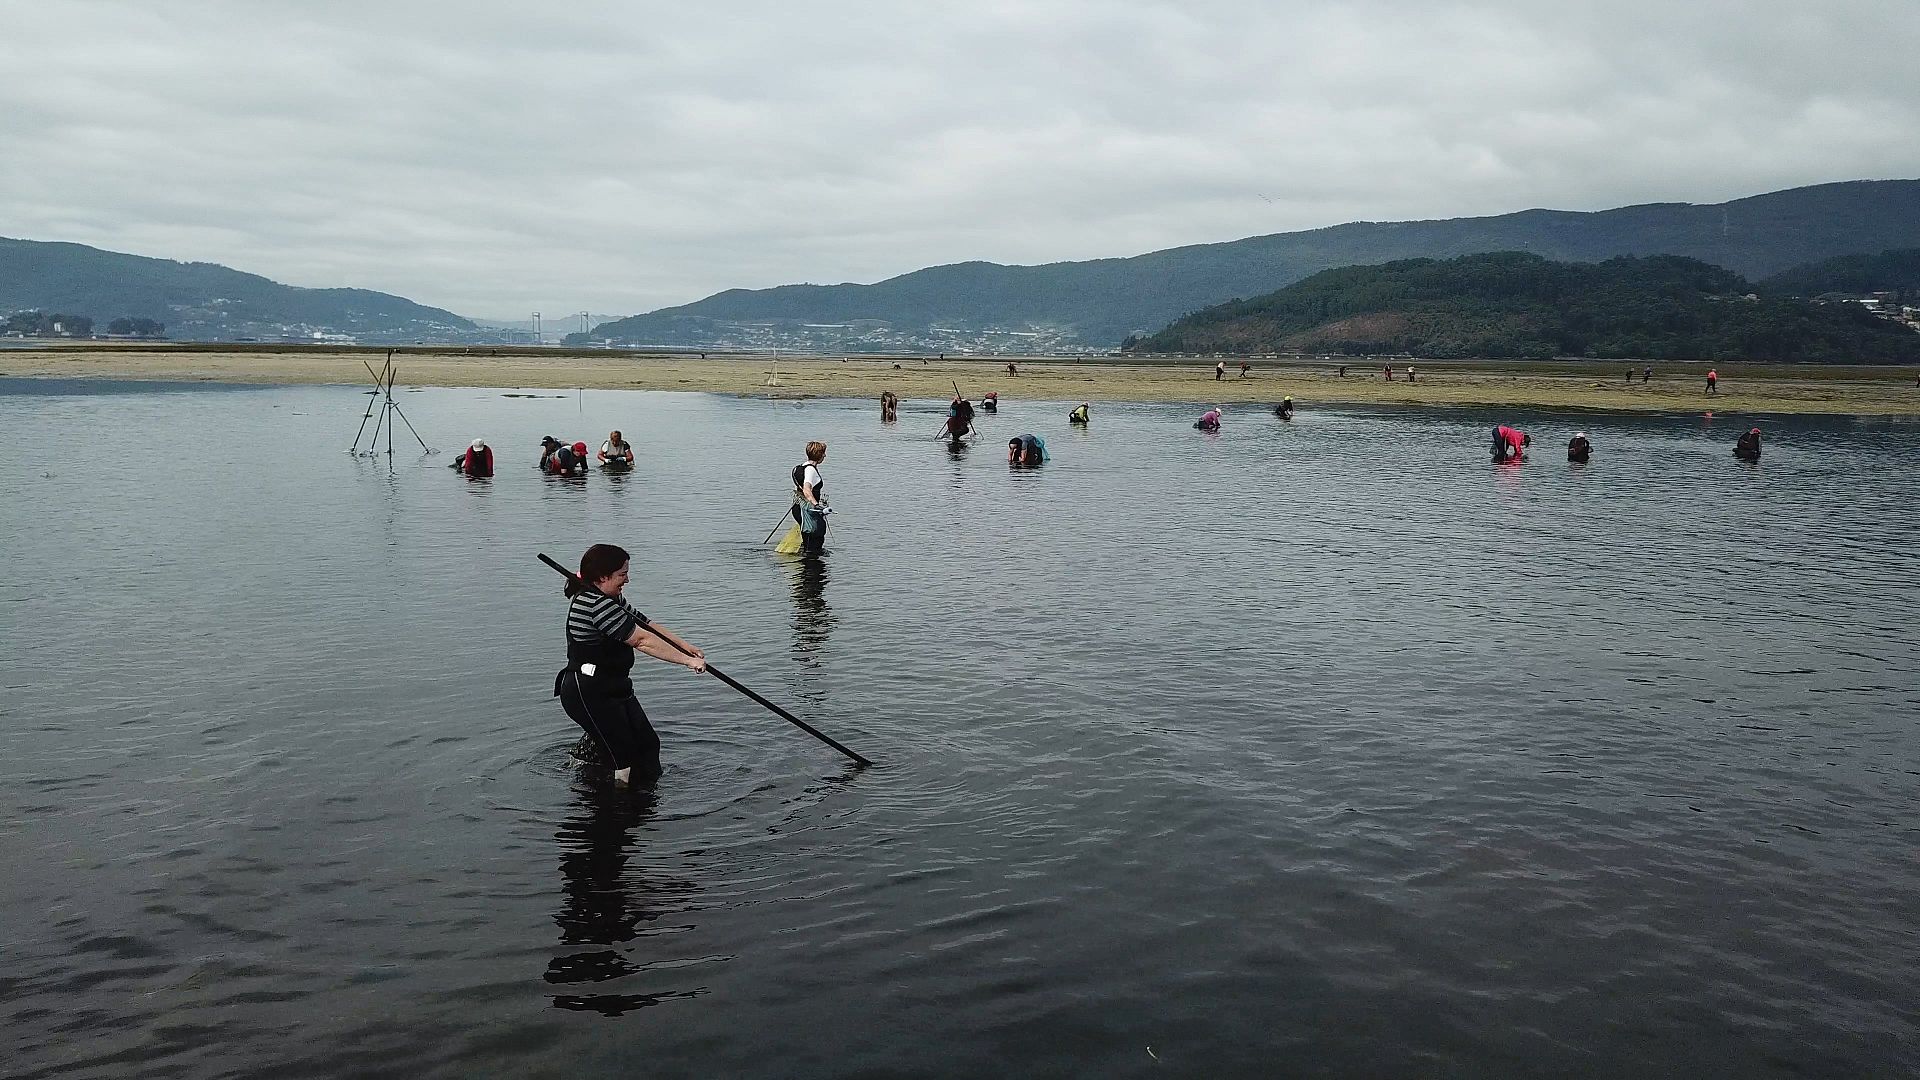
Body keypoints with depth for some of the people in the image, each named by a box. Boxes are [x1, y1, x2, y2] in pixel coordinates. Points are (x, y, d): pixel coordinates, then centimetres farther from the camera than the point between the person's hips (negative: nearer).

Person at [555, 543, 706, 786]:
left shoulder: (612, 600, 12)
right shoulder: (595, 604, -23)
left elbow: (646, 625, 13)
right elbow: (642, 640, -25)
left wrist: (685, 646, 2)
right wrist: (687, 661, -22)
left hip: (614, 688, 10)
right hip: (588, 693, -10)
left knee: (647, 744, 7)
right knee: (623, 757, -6)